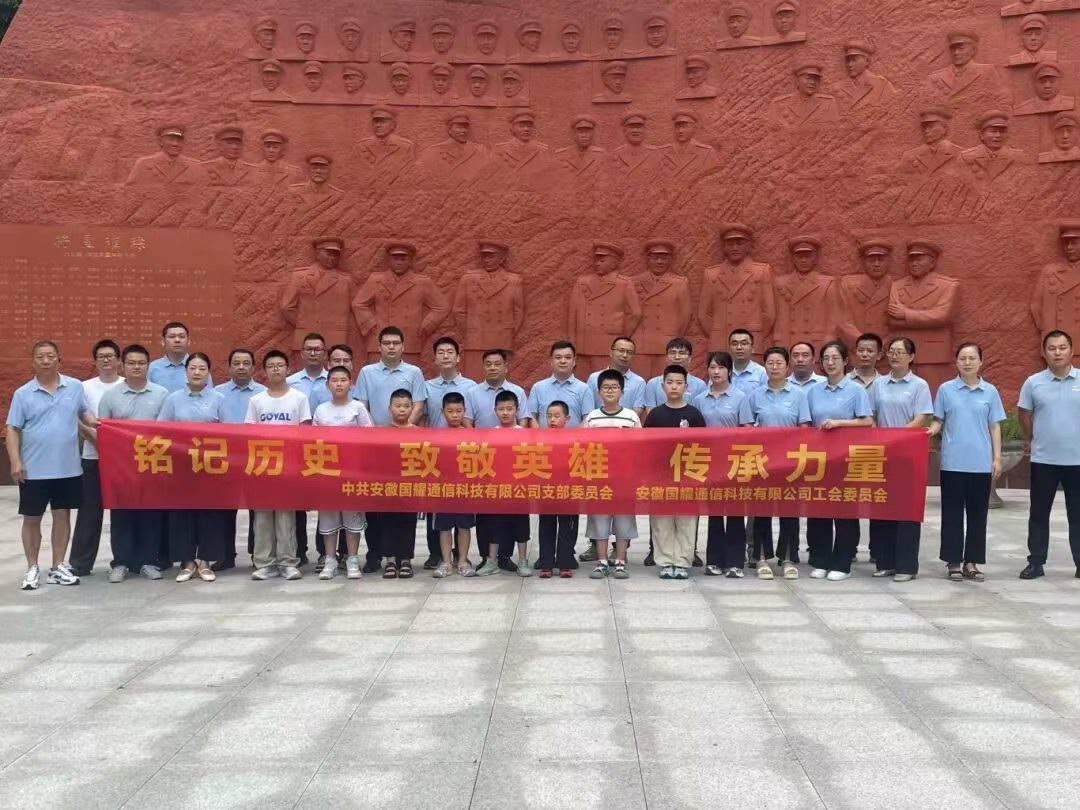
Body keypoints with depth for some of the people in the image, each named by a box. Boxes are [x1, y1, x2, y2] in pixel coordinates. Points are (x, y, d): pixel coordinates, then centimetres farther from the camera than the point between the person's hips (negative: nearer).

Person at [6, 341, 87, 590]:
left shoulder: (75, 387, 1)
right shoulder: (23, 394, -3)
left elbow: (87, 416, 11)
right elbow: (12, 430, -2)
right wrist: (15, 462, -12)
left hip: (67, 467, 1)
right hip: (34, 470, -1)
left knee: (62, 515, 9)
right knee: (32, 519, 6)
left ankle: (58, 567, 20)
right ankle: (32, 569, 18)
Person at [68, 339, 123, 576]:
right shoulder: (86, 387, 5)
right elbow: (78, 421, 2)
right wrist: (95, 438, -15)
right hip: (93, 457, 0)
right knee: (89, 510, 2)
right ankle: (80, 562, 7)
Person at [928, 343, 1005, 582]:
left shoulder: (990, 391, 5)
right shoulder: (946, 389, 2)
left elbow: (994, 427, 7)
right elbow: (938, 421, 5)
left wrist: (997, 458, 2)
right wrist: (931, 430, -17)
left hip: (981, 463, 1)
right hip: (953, 462, -1)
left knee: (977, 513, 6)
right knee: (952, 513, 3)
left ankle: (972, 561, 15)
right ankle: (953, 561, 11)